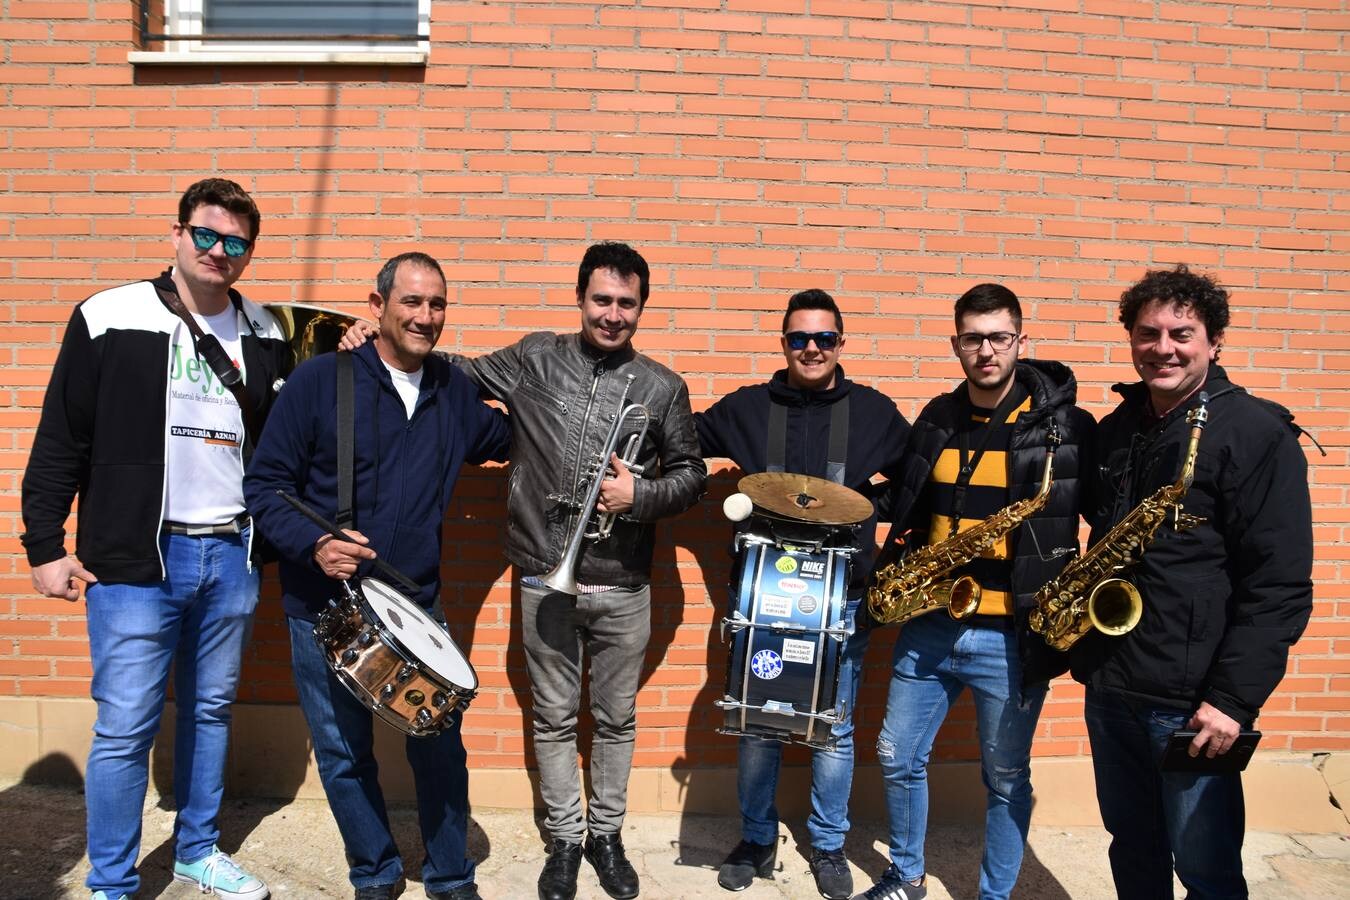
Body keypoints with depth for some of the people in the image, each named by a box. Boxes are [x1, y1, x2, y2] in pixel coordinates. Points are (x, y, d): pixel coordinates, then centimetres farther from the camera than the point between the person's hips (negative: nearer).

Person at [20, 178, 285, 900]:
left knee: (211, 710, 16)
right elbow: (60, 441, -2)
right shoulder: (110, 319, -4)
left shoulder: (265, 334, 7)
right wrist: (45, 547, -3)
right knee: (126, 726, 2)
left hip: (232, 554, 4)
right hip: (136, 557, -3)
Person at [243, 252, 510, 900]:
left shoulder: (455, 390, 3)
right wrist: (315, 543, -23)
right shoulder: (321, 379, -10)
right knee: (345, 754, 12)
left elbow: (504, 439, 22)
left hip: (416, 607, 3)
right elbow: (264, 484, -7)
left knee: (440, 744, 8)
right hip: (324, 610, -2)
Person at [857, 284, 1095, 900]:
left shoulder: (1066, 425, -7)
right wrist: (896, 564, 1)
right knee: (898, 757, 14)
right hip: (928, 627, 5)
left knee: (1006, 779, 11)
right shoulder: (936, 421, 6)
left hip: (1012, 636, -4)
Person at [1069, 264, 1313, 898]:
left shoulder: (1257, 434, -9)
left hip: (1192, 700, -5)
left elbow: (1281, 583, -13)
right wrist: (1081, 646, 8)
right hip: (1108, 685, 6)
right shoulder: (1115, 430, 10)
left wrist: (1235, 699, -17)